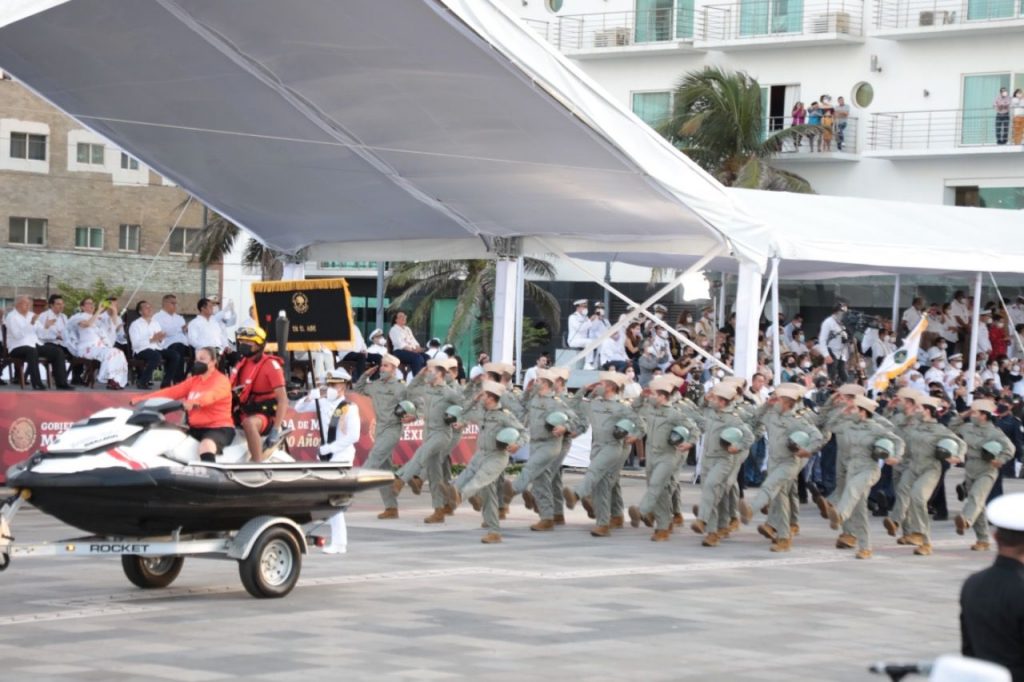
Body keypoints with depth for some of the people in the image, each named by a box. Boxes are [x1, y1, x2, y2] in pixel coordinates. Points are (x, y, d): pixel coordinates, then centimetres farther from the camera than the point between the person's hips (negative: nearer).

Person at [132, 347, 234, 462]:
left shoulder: (221, 381, -6)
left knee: (206, 445, -39)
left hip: (219, 428, -8)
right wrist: (143, 399, -8)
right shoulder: (194, 381, 17)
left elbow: (211, 395, -29)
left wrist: (193, 403, -51)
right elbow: (172, 391, 5)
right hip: (196, 428, 8)